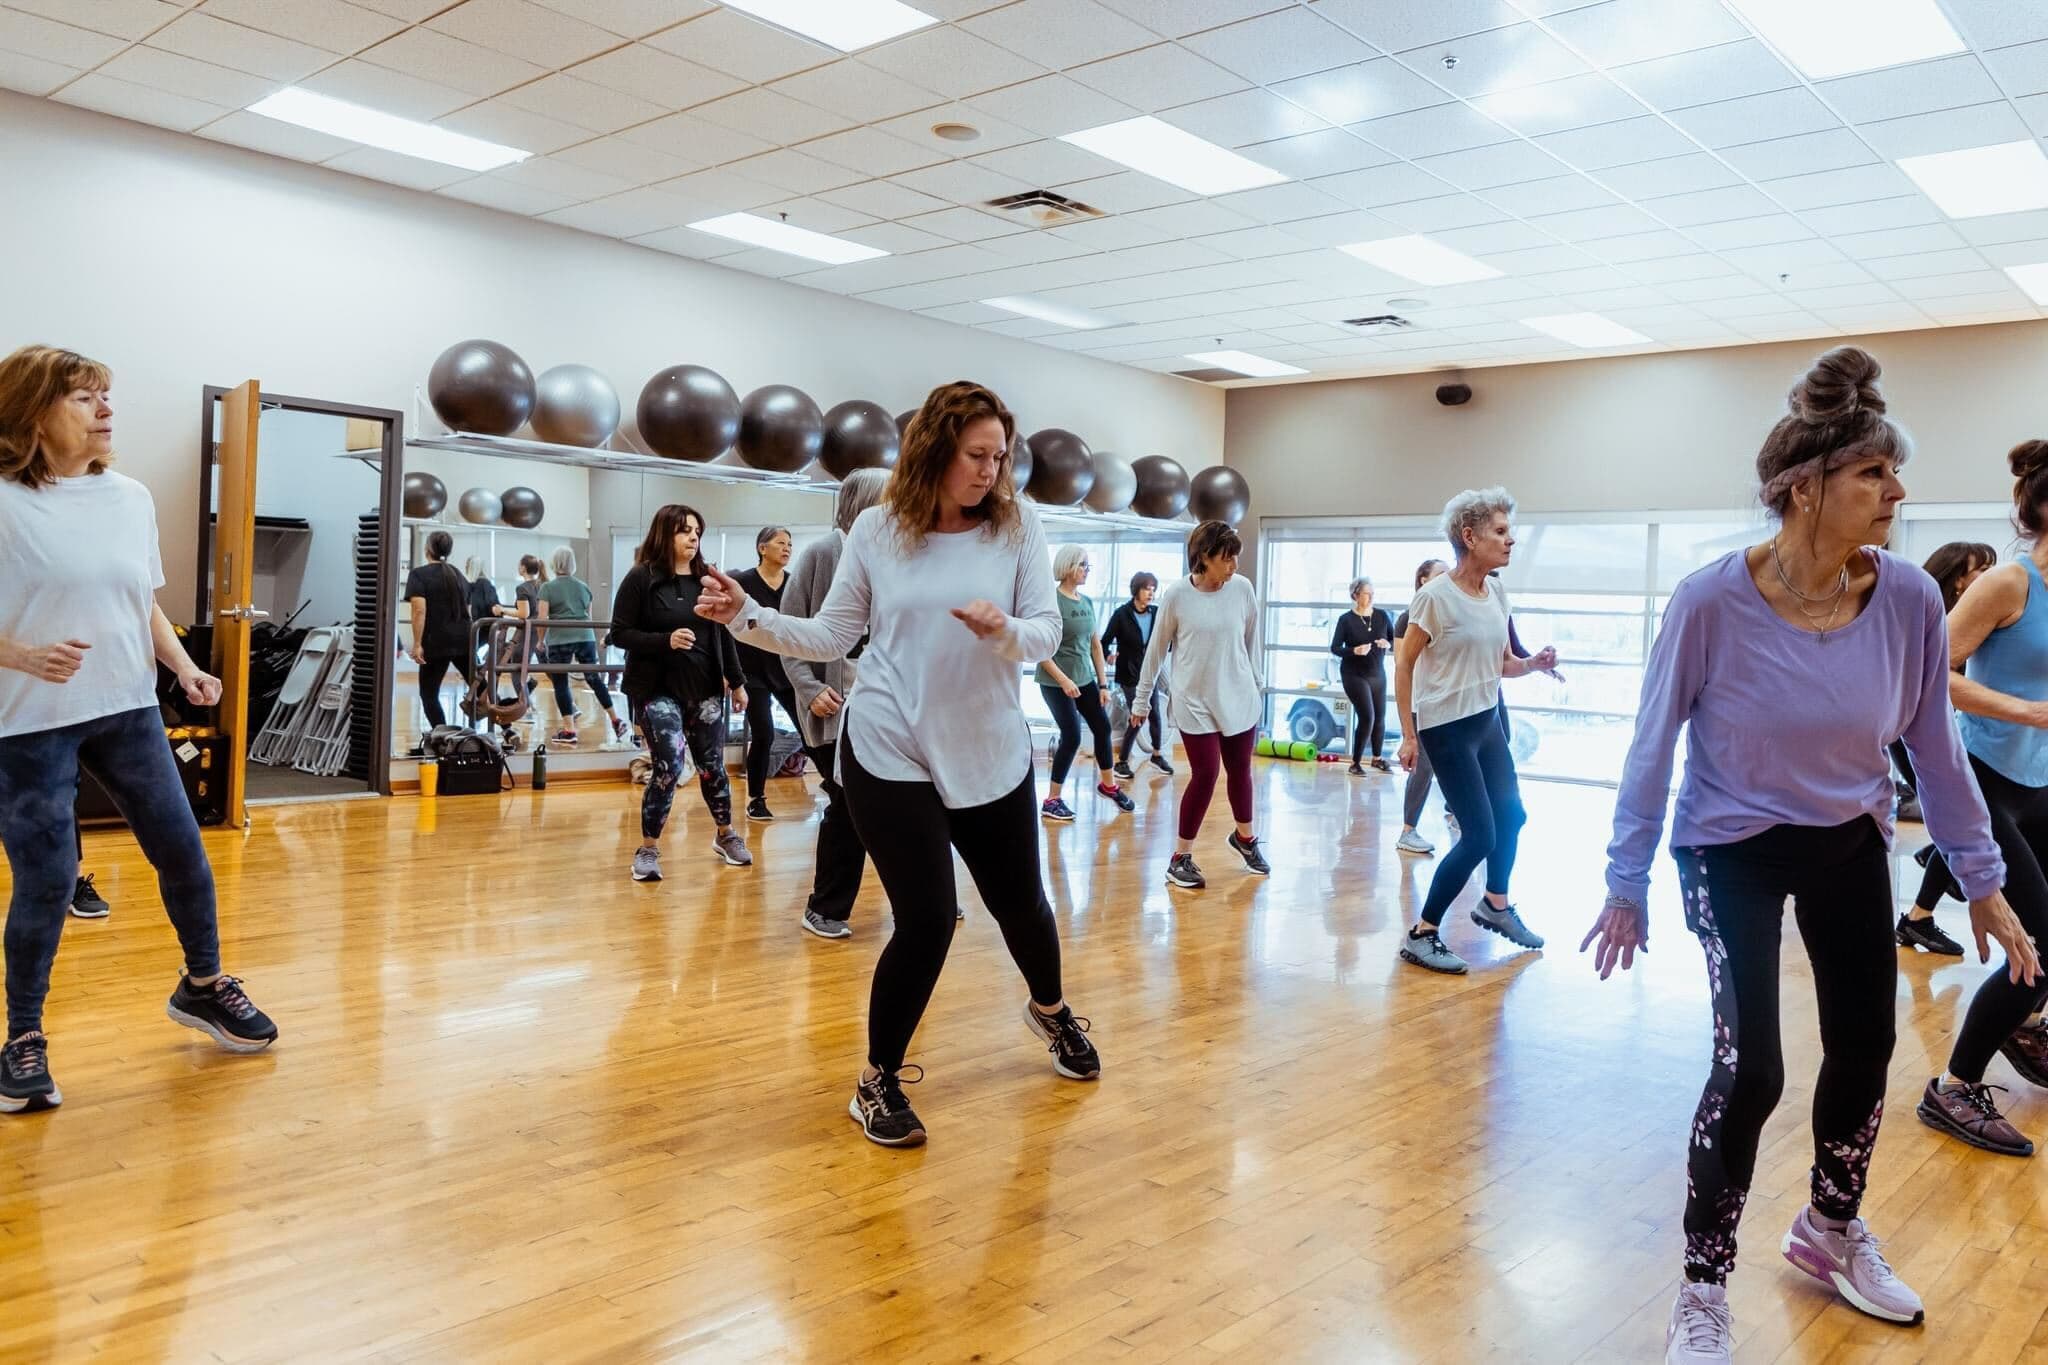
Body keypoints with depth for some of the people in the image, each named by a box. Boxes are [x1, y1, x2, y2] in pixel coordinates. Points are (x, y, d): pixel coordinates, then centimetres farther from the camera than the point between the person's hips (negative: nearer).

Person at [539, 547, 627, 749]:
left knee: (561, 684, 4)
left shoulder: (547, 587, 1)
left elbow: (542, 618, -5)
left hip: (559, 640, -4)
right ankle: (616, 721, 8)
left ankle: (569, 730, 3)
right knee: (595, 679, 10)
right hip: (586, 637, 4)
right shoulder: (584, 586, 13)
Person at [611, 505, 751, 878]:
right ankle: (648, 848, 6)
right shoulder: (640, 578, -6)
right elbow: (620, 634, -8)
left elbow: (724, 634, 11)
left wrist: (737, 682, 10)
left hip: (705, 689, 4)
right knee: (668, 767, -11)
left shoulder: (707, 578, 7)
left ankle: (725, 836, 32)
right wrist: (665, 640, -22)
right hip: (657, 690, -4)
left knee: (711, 766, 10)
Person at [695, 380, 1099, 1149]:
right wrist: (748, 617, -11)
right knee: (926, 921, -7)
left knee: (1020, 900, 17)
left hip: (992, 753, 2)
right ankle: (878, 1082, 15)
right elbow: (832, 636, 0)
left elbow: (1045, 633, -7)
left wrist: (1005, 630, -28)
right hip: (890, 754, -2)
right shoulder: (877, 531, -5)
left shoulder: (1016, 527, -3)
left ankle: (1050, 1011, 50)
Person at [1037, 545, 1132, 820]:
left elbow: (1095, 645, 13)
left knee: (1103, 728, 11)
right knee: (1072, 737, -6)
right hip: (1055, 682, -7)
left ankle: (1108, 784, 32)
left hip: (1085, 679, 7)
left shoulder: (1087, 602, 7)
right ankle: (1052, 800, 7)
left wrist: (1103, 684, 10)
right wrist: (1063, 680, -21)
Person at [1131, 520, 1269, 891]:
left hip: (1239, 698, 3)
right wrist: (1142, 698, 4)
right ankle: (1180, 857, 7)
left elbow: (1251, 641, 10)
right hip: (1195, 702, -3)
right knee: (1205, 774, -7)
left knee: (1240, 770, 13)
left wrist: (1256, 683, 18)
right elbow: (1156, 650, -2)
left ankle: (1244, 837, 38)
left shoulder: (1243, 588, -4)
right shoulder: (1176, 596, -11)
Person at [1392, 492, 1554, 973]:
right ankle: (1422, 935, 1)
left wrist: (1532, 664, -10)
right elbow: (1404, 665, -14)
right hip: (1447, 727, -8)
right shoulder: (1435, 597, -18)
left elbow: (1502, 663, 12)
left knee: (1510, 814, 20)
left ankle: (1495, 905, 44)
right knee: (1479, 835, -9)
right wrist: (1408, 735, -15)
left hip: (1488, 720, 8)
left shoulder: (1496, 593, 4)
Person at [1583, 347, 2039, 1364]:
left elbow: (1935, 749, -2)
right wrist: (1626, 883, -9)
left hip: (1850, 848, 5)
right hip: (1730, 851, -4)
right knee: (1748, 1069, -10)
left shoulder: (1909, 601, -15)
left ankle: (1831, 1233, 42)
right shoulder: (1712, 603, -25)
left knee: (1864, 1048, 13)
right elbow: (1652, 748, -15)